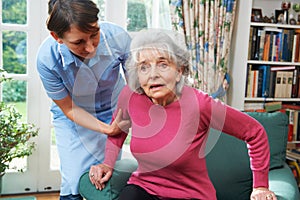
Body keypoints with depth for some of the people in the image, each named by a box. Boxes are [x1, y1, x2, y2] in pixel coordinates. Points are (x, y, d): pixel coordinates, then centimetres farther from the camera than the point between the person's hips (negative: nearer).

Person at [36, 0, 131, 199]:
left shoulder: (118, 37, -28)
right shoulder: (47, 60, -29)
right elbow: (69, 109, -15)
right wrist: (105, 129, -28)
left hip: (114, 112, 2)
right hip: (74, 119, -1)